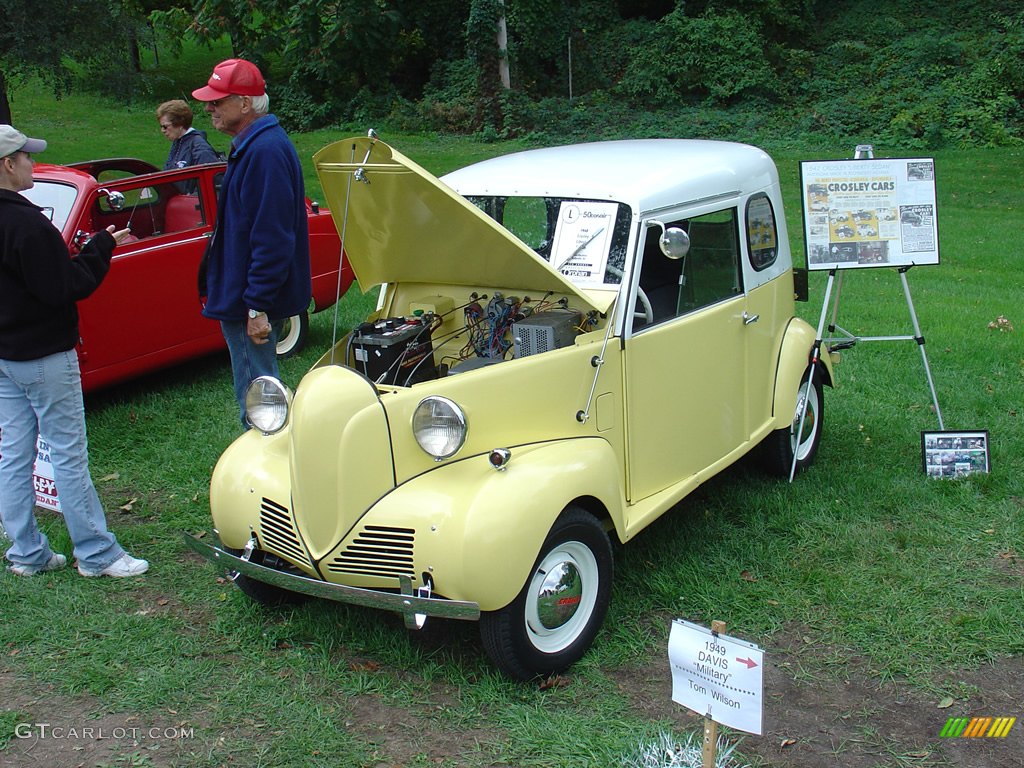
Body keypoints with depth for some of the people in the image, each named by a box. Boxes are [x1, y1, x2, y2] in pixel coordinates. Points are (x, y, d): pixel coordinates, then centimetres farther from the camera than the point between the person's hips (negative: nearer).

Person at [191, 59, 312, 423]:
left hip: (251, 303, -11)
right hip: (240, 298, 11)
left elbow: (272, 239, -25)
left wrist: (257, 307, -24)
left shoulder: (266, 151, -21)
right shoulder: (250, 144, 13)